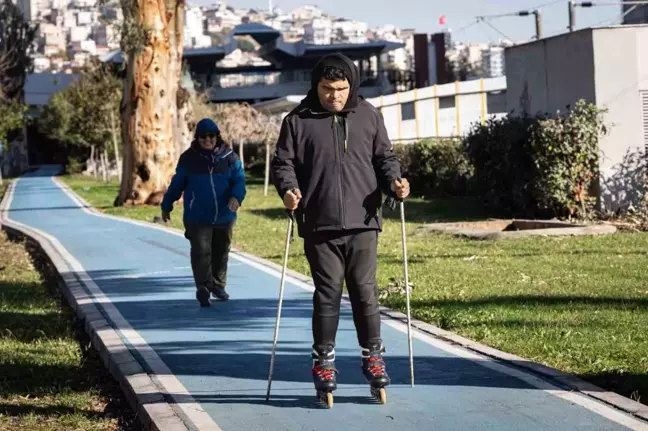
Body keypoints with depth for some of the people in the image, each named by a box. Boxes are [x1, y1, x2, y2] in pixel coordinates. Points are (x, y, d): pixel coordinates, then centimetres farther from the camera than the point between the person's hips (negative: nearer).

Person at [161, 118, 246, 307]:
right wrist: (166, 206, 12)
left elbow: (239, 180, -4)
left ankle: (218, 286, 30)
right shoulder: (189, 158, 0)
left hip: (224, 216, 2)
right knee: (201, 251, -13)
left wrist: (236, 197, -24)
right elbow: (177, 184, 7)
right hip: (197, 217, -2)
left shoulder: (229, 157, 1)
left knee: (221, 253, 14)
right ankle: (203, 289, -13)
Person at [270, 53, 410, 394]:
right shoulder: (298, 121, 2)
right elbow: (283, 162, 4)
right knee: (327, 293, 3)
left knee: (365, 290, 3)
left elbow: (384, 157, 13)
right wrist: (288, 189, -16)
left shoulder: (368, 116, 7)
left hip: (363, 223, 1)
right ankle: (323, 360, 14)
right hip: (319, 225, -1)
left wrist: (394, 182, -7)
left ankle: (372, 355, 17)